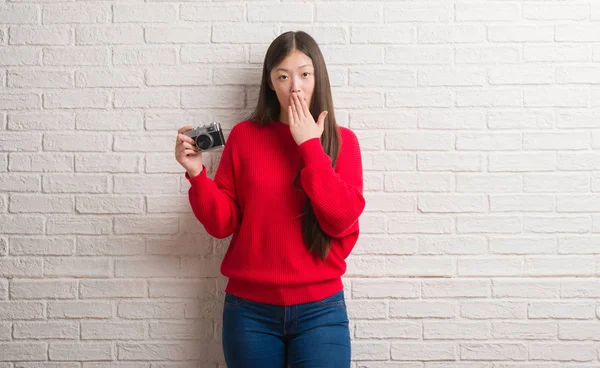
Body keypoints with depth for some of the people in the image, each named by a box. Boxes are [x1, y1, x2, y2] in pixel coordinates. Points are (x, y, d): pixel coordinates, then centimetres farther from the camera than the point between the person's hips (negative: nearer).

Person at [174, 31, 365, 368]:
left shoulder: (341, 140, 0)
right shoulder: (244, 136, 1)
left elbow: (342, 220, -13)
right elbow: (222, 223, 0)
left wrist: (310, 146, -13)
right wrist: (197, 174, -15)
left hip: (320, 309, -1)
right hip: (250, 308, 1)